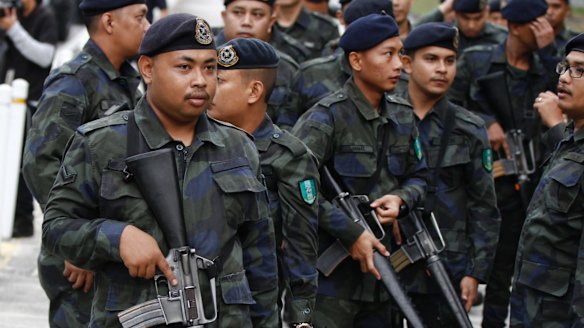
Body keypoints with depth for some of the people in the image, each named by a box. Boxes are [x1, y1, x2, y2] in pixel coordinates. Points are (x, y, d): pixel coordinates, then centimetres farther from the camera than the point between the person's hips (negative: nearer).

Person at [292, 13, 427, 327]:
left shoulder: (402, 116, 9)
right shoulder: (327, 117, -13)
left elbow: (417, 176, 19)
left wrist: (400, 198, -5)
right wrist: (351, 233, -21)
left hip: (378, 268, 7)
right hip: (330, 274, -7)